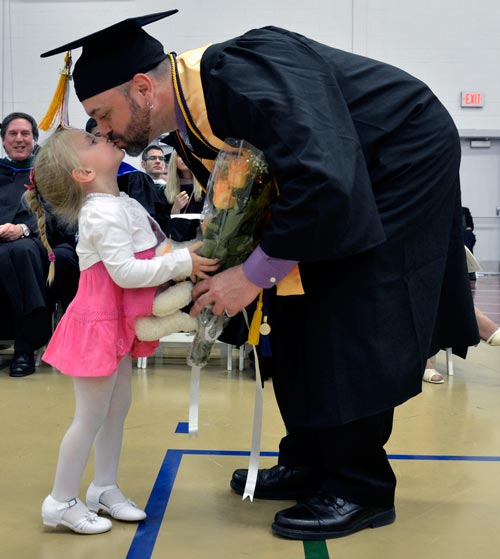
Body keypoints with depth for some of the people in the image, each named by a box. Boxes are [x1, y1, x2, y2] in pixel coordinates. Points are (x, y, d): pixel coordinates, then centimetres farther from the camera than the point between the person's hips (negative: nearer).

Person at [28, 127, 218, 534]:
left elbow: (143, 256, 15)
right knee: (91, 416, -1)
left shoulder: (119, 204, 10)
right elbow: (126, 271, -28)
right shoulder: (104, 213, -22)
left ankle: (105, 489, 28)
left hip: (116, 324, 10)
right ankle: (62, 502, 13)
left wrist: (186, 252, 5)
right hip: (99, 323, -10)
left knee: (118, 408, 16)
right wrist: (182, 263, -24)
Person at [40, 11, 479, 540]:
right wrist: (211, 263, -6)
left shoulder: (238, 73, -32)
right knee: (297, 318, 5)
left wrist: (254, 273, -30)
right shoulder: (184, 123, -3)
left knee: (350, 324, -13)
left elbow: (323, 181, -39)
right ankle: (308, 462, 18)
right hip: (331, 175, 9)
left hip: (406, 158, -8)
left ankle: (362, 488, 0)